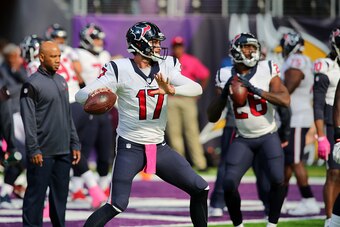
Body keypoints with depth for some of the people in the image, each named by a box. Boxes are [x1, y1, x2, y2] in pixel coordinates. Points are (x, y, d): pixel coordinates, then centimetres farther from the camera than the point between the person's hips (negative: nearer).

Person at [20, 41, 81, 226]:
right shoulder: (32, 84, -8)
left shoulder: (61, 81, 15)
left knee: (60, 194, 11)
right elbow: (29, 120, -12)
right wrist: (34, 149, -16)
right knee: (36, 194, -3)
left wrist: (74, 144, 14)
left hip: (63, 151, 7)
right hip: (43, 153, -7)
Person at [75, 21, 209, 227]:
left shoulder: (166, 67, 0)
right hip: (130, 148, -5)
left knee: (200, 190, 5)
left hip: (159, 147, 5)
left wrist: (170, 90, -32)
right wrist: (93, 94, -40)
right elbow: (81, 95, -16)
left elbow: (197, 89, -12)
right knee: (117, 206, -16)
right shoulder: (120, 69, -12)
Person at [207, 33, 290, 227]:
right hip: (243, 140, 1)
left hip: (268, 136, -1)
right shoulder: (227, 77, -1)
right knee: (229, 185, -12)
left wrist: (255, 89, -25)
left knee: (278, 180, -18)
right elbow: (212, 117, 0)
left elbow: (285, 101, -19)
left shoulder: (267, 70, -6)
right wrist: (224, 93, -16)